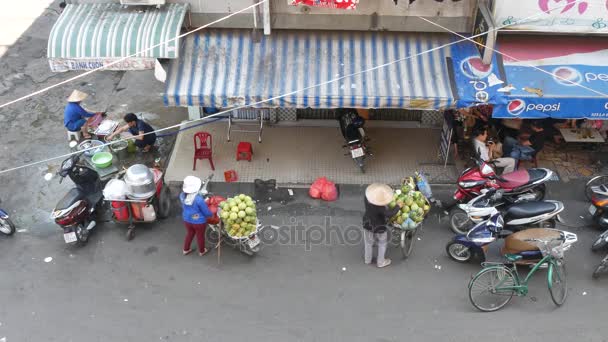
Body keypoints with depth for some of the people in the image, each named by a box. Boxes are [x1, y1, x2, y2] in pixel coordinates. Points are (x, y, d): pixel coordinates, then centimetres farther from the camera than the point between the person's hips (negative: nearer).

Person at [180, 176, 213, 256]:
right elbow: (206, 212, -21)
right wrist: (212, 214, 1)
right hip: (199, 222, -5)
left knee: (189, 234, 30)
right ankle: (202, 251, 44)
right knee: (200, 237, 20)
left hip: (187, 220, 5)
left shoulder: (182, 196, -18)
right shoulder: (199, 199, -35)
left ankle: (186, 250, 49)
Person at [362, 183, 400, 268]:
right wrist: (398, 206, -26)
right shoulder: (381, 208, -39)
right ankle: (380, 262, 35)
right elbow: (390, 214, -37)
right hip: (379, 228, -5)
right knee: (382, 244, 22)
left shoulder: (367, 198, -22)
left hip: (367, 225, 5)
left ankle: (367, 259, 44)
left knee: (368, 243, 26)